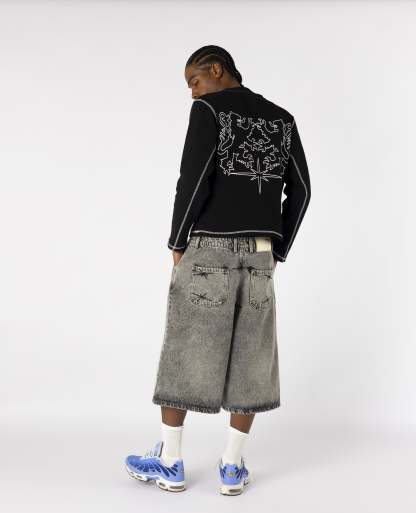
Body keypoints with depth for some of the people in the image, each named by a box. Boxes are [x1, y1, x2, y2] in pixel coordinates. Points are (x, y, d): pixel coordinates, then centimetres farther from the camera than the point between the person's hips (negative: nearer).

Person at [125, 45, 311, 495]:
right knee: (248, 359, 7)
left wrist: (177, 243, -4)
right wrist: (277, 252, 14)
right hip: (258, 254, 5)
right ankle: (232, 467, 10)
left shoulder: (209, 109, -4)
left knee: (182, 354, 4)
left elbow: (194, 180, -15)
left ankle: (169, 463, 12)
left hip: (207, 248, -5)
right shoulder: (282, 119, 13)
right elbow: (299, 191, 9)